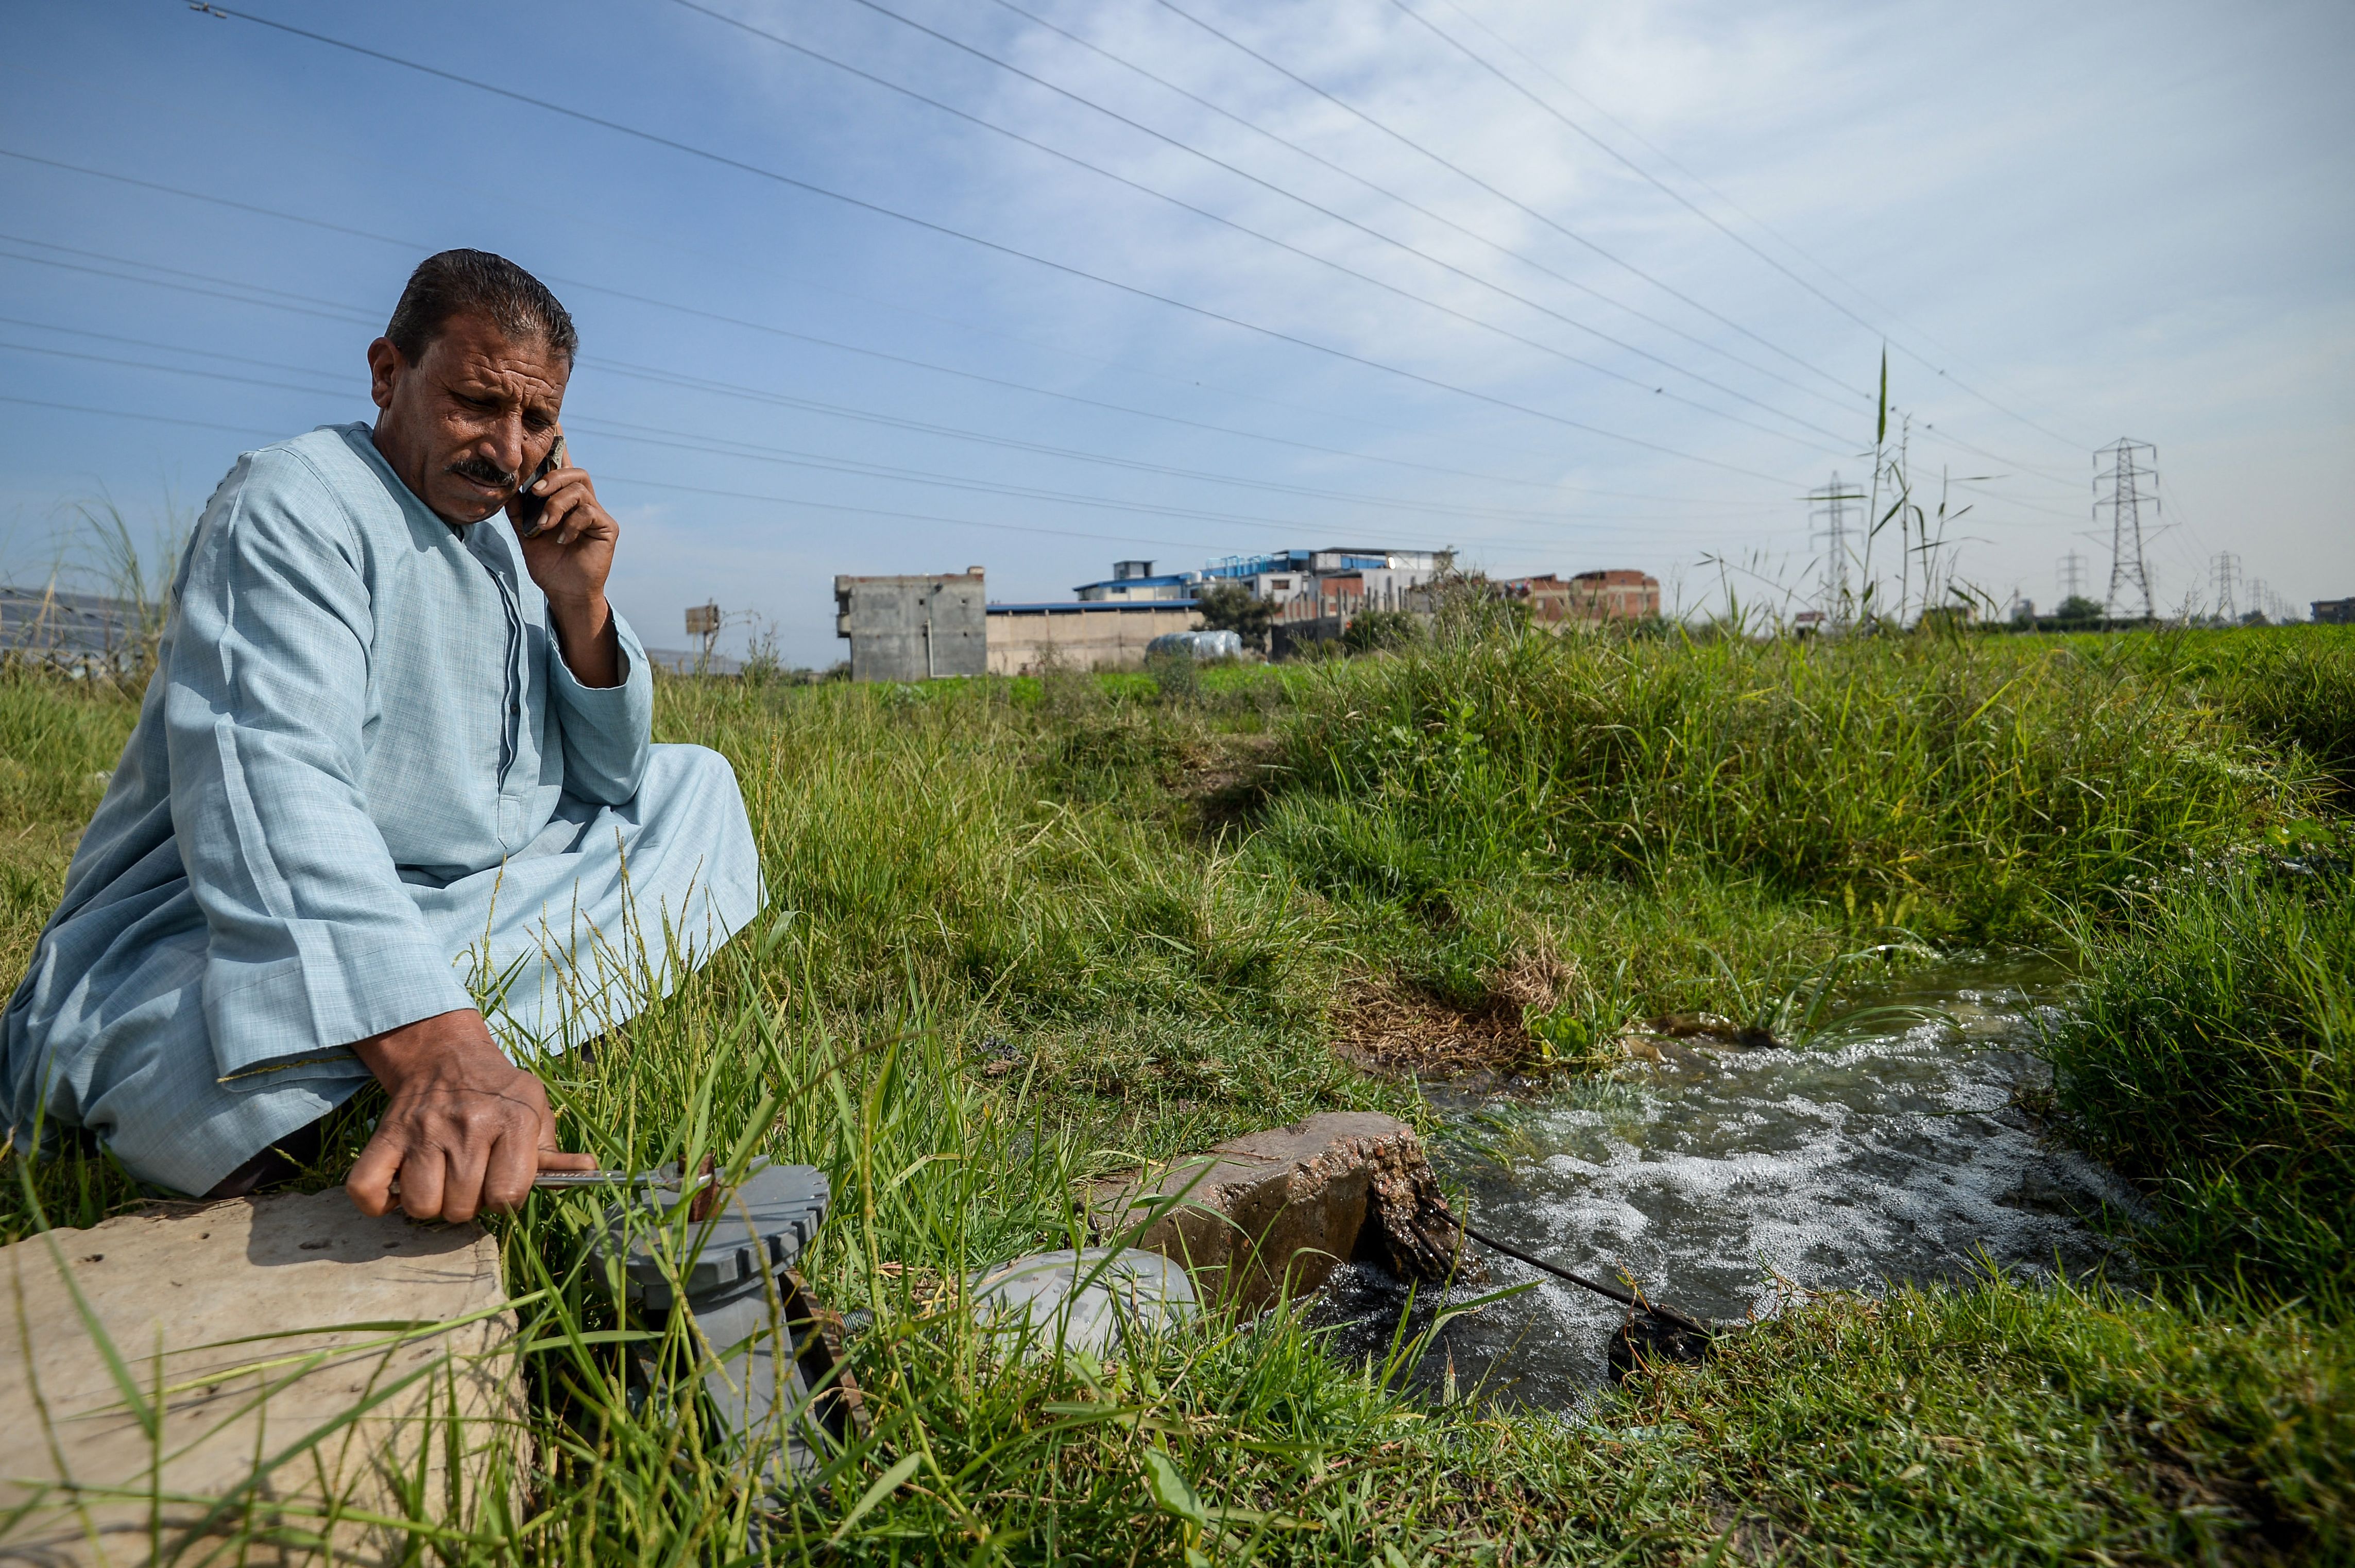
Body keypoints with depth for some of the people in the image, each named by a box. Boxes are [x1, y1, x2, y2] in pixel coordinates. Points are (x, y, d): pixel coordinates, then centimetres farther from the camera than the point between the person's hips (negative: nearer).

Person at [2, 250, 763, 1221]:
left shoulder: (511, 543, 11)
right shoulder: (293, 505, -13)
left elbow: (606, 782, 10)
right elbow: (271, 793, -33)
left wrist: (580, 606, -7)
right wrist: (435, 1047, -47)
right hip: (221, 945, -8)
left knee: (695, 786, 7)